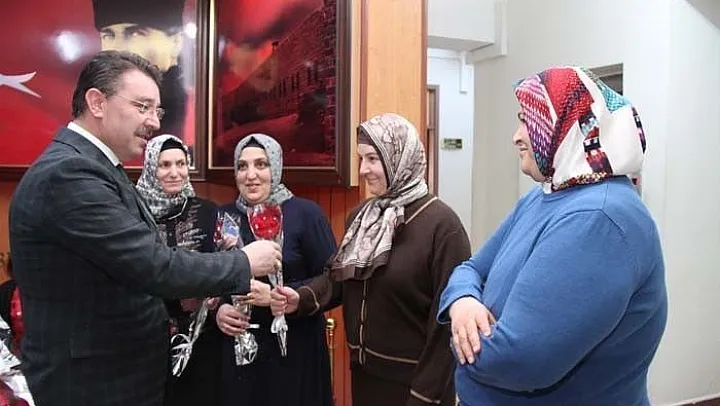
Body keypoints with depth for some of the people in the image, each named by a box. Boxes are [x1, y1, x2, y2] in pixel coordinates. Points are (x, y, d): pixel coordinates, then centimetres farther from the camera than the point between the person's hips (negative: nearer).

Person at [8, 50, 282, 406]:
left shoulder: (87, 166, 9)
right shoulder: (69, 173, -23)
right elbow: (155, 266, -27)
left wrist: (182, 293, -1)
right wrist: (245, 263, -15)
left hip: (119, 368, 9)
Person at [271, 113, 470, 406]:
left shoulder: (441, 223, -18)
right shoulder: (359, 216, 4)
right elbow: (338, 275, 9)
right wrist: (301, 299, -11)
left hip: (412, 380, -6)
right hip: (363, 372, 7)